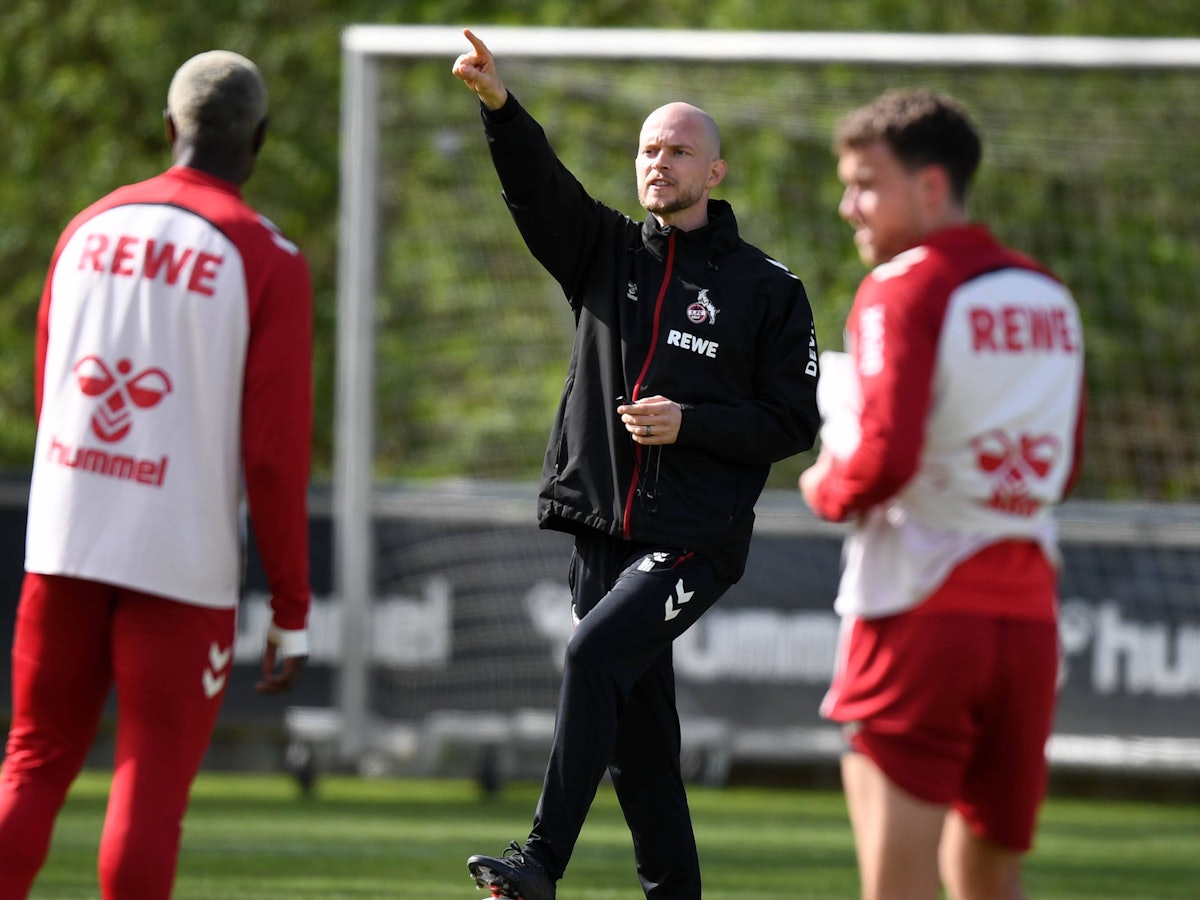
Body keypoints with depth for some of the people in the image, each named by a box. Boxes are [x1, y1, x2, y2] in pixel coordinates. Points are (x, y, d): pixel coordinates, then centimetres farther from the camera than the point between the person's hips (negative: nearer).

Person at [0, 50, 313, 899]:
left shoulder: (89, 229, 8)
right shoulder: (266, 259, -6)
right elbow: (275, 450, -8)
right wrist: (292, 613, -2)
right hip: (183, 563, -4)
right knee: (152, 784, 3)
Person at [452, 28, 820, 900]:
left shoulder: (767, 288, 2)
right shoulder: (607, 253, 12)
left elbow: (794, 422, 1)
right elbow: (537, 184, -5)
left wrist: (690, 424, -13)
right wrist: (499, 105, -23)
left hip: (696, 537, -5)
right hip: (604, 529, 5)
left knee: (594, 654, -24)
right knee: (638, 726, 6)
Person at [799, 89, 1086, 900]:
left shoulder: (902, 293, -9)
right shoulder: (1051, 299, 14)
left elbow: (886, 455, -19)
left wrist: (826, 489, 0)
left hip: (920, 614, -7)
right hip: (1028, 614, 7)